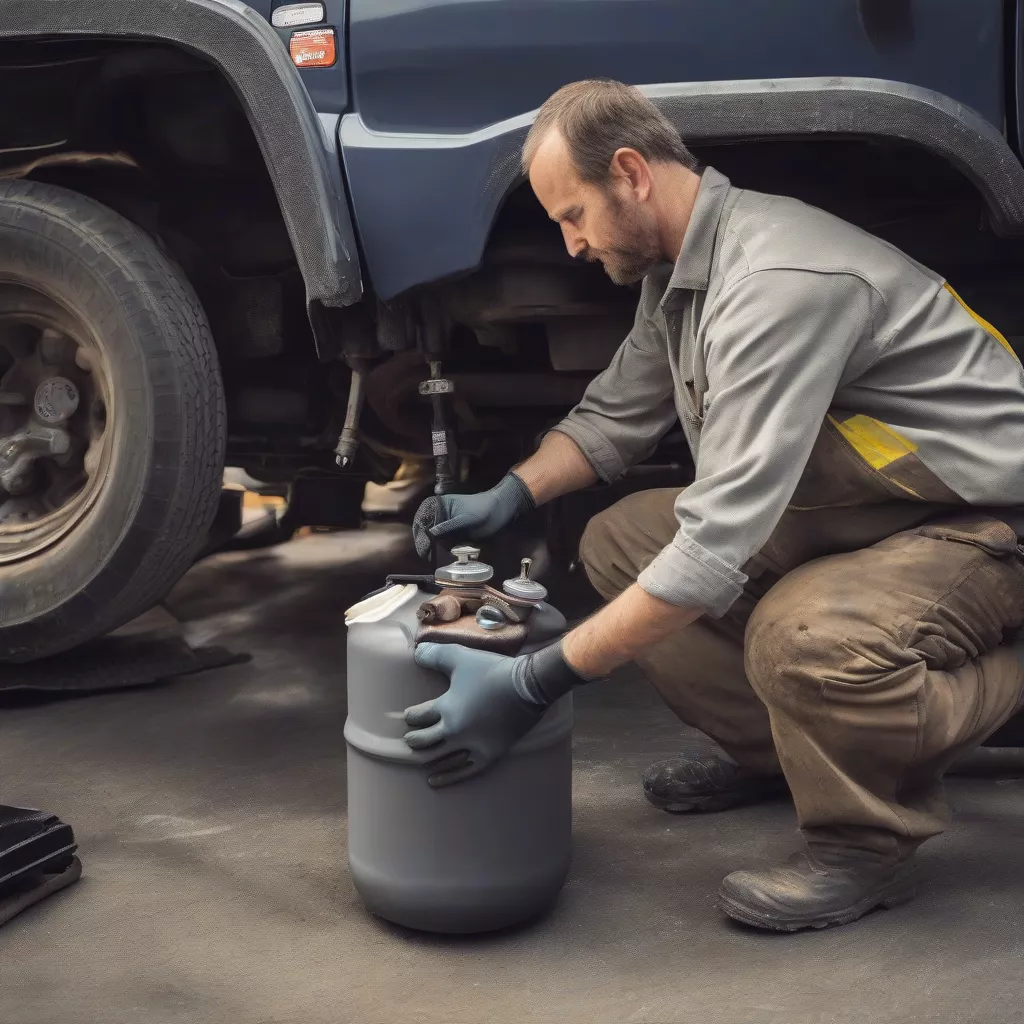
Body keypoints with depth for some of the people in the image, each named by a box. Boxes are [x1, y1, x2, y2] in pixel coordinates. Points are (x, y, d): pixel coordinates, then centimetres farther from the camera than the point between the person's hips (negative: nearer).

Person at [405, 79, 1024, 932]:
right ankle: (767, 750, 14)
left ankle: (868, 842, -7)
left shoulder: (775, 282, -29)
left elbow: (721, 540, -34)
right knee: (622, 542, 3)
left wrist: (534, 684, -31)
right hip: (859, 509, 9)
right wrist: (508, 498, 1)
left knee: (805, 636, -37)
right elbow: (616, 415, 19)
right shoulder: (678, 270, 2)